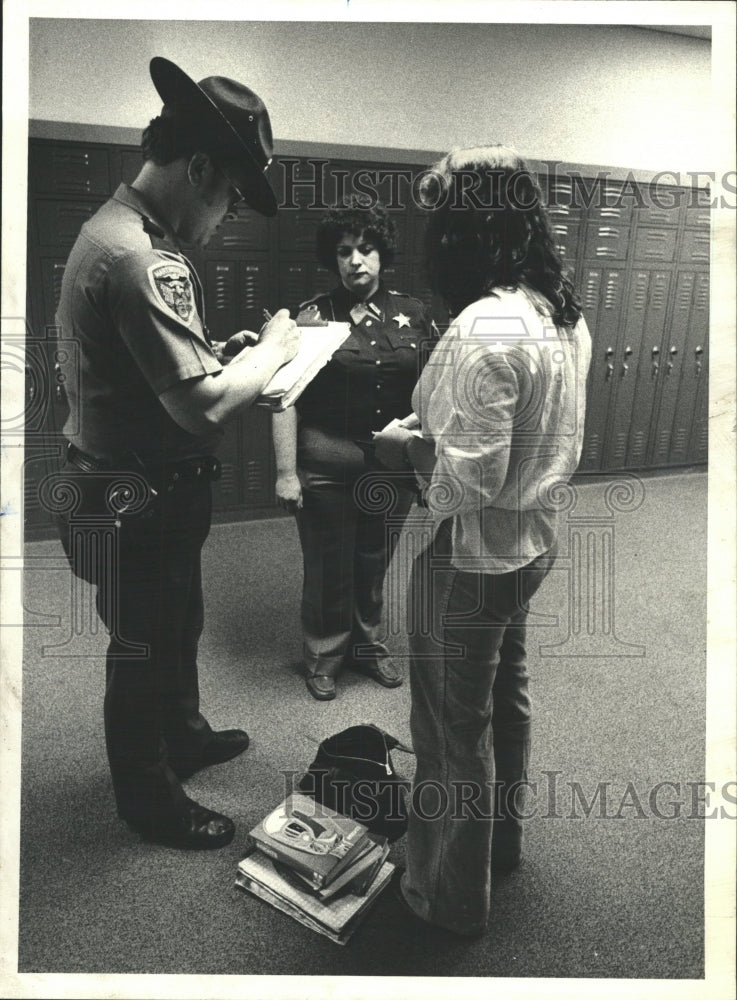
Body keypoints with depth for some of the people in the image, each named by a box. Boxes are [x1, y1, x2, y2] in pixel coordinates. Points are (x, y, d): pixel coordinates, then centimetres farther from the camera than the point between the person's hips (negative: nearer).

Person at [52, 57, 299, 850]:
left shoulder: (118, 227, 7)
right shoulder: (142, 260, -28)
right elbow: (204, 405, -32)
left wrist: (232, 356, 5)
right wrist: (273, 350, -16)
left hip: (145, 489, 10)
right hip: (137, 503, -10)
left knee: (177, 626, 26)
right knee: (145, 648, 10)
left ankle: (181, 735, 49)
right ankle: (148, 799, 32)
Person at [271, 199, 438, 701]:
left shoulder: (412, 313, 3)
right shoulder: (315, 315, -7)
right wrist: (286, 472, -14)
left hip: (394, 467, 3)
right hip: (327, 469, -3)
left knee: (375, 564, 18)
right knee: (329, 568, 10)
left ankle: (369, 644, 40)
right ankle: (325, 654, 32)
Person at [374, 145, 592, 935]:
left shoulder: (484, 328, -26)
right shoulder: (565, 312, 2)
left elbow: (473, 475, -28)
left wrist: (410, 445, -10)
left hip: (470, 557, -9)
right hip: (533, 542, 9)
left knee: (454, 728, 9)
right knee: (507, 697, 26)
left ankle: (452, 895, 30)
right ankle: (503, 838, 48)